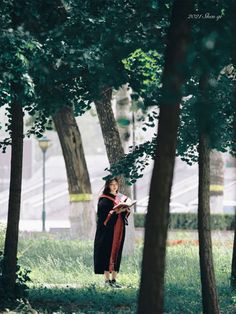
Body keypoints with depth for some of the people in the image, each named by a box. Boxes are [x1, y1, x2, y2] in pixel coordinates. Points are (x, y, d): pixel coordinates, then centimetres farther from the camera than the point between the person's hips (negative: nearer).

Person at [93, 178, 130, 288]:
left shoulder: (119, 198, 16)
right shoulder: (104, 199, -4)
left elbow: (124, 213, 16)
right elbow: (102, 214, -13)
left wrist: (125, 210, -6)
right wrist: (114, 212, -24)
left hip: (119, 230, 6)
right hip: (108, 229, -6)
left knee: (117, 253, 6)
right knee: (108, 253, -7)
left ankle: (113, 279, 9)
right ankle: (107, 279, -5)